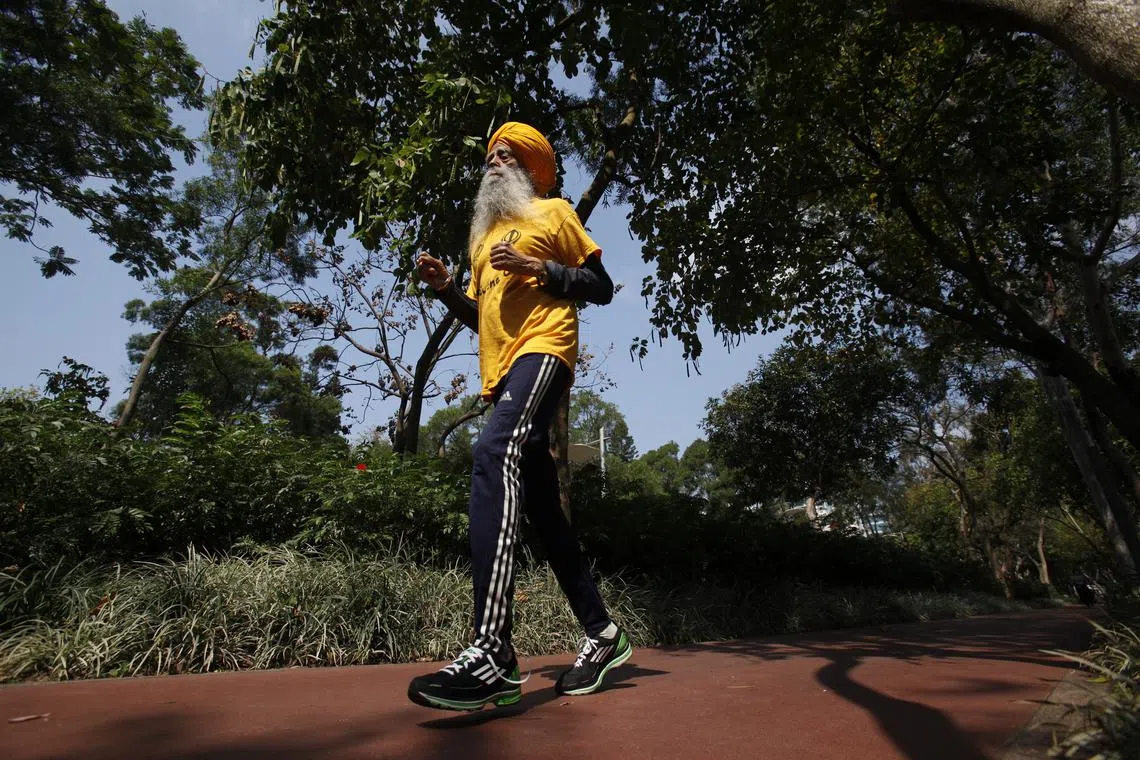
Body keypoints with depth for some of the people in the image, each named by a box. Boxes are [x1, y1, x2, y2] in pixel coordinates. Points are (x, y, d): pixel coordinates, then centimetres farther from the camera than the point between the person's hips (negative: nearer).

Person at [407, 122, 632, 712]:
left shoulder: (553, 212, 13)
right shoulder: (485, 233, 31)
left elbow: (601, 287, 5)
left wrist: (538, 268, -8)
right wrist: (445, 288, 11)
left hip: (542, 349, -8)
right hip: (501, 369, 8)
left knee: (493, 457, -33)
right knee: (541, 508, 5)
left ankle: (491, 655, -38)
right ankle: (602, 634, 16)